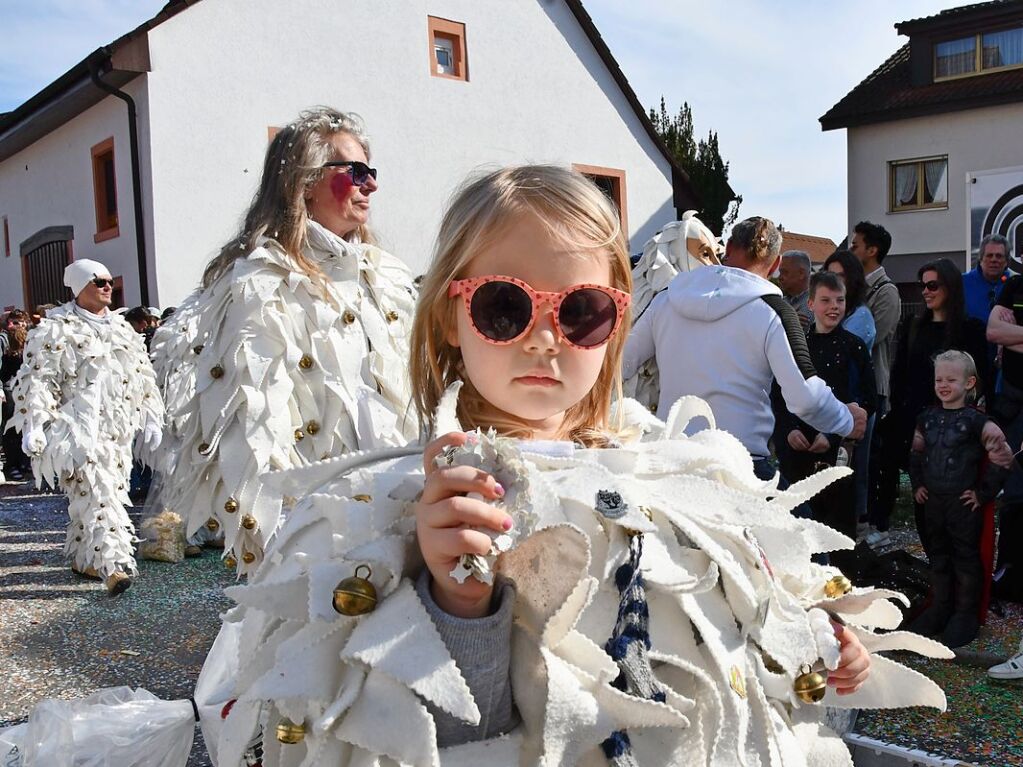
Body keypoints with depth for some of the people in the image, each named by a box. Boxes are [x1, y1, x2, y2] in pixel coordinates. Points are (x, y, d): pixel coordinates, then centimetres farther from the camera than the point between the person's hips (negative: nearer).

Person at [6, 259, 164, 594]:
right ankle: (113, 563, -19)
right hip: (77, 428, -6)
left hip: (117, 430, 7)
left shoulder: (121, 328, 16)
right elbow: (36, 379, -8)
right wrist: (33, 425, -14)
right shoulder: (56, 329, -3)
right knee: (96, 495, -15)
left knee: (96, 495, 12)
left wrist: (150, 419, 15)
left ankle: (82, 557, 27)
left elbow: (143, 376, 19)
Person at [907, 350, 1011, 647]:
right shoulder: (927, 418, 4)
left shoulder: (976, 421, -13)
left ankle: (966, 614, 20)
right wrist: (917, 484, 9)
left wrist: (983, 492, -12)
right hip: (933, 501, 6)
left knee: (966, 558, 7)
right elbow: (916, 453, 18)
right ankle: (940, 608, 29)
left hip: (964, 503, -5)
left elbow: (1003, 457, -14)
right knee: (937, 556, 16)